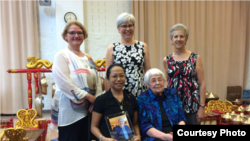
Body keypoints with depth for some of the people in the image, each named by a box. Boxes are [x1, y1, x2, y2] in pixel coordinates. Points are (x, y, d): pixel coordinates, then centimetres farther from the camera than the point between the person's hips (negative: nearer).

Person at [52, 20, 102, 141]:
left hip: (88, 111, 6)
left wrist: (96, 101, -6)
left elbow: (97, 81, 10)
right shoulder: (61, 56, -4)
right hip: (70, 112, -6)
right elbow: (64, 83, -16)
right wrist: (88, 96, -16)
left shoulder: (88, 58, 14)